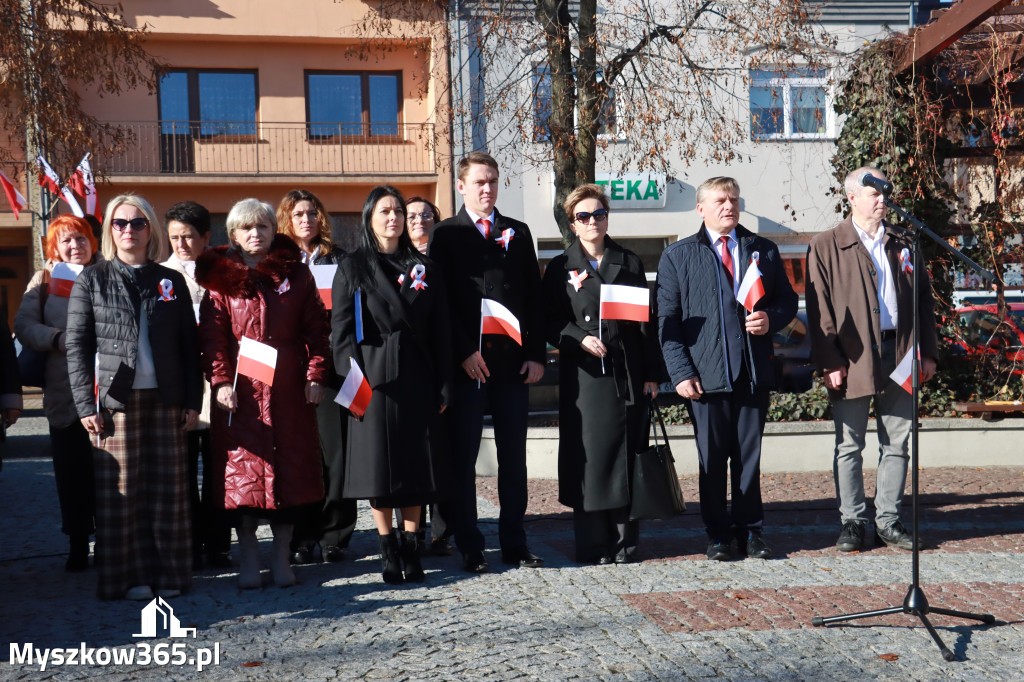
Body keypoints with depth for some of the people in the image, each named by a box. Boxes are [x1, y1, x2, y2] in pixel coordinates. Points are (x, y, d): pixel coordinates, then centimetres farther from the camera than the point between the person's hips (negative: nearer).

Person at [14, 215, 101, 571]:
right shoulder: (44, 280, 9)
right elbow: (23, 325, -1)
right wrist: (59, 339, -16)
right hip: (63, 392, 1)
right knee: (71, 471, 7)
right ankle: (78, 545, 18)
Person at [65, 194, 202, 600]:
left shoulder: (171, 282, 12)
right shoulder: (92, 280, 7)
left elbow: (189, 346, 12)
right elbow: (76, 345, 2)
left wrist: (193, 401, 4)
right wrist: (86, 405, -6)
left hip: (166, 399, 2)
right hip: (114, 401, -2)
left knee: (168, 490, 2)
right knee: (120, 491, -1)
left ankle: (169, 573, 11)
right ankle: (129, 577, 7)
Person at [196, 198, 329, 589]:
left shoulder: (296, 274, 8)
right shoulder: (220, 279, 5)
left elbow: (315, 329, 6)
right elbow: (212, 335, -1)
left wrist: (315, 375, -3)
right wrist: (220, 380, -12)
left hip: (289, 392, 1)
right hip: (241, 392, -1)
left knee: (291, 468, 4)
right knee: (242, 471, 0)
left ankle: (282, 556, 16)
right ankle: (248, 560, 10)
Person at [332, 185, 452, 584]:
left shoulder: (423, 268, 10)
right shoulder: (353, 269, 3)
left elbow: (439, 330, 8)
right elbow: (342, 331, -1)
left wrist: (443, 385, 2)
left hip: (416, 377, 2)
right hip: (374, 377, -2)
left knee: (416, 462, 4)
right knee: (379, 462, 1)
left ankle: (411, 547, 14)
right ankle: (388, 550, 12)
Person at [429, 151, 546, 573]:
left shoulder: (518, 233, 14)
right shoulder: (446, 235, 5)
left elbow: (534, 297, 11)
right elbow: (441, 300, -3)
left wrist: (535, 354, 2)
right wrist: (465, 352, -12)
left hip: (513, 361, 3)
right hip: (466, 364, -3)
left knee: (513, 456, 7)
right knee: (462, 458, 2)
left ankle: (514, 543, 16)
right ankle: (469, 548, 10)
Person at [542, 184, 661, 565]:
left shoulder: (629, 263, 13)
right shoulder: (560, 268, 8)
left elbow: (645, 320, 10)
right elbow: (551, 323, 4)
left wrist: (651, 373, 4)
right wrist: (580, 339, -15)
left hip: (628, 374, 2)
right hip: (584, 376, -1)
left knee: (627, 456, 3)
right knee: (589, 457, -2)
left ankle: (625, 543, 12)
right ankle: (593, 545, 7)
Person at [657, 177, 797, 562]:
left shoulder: (763, 251, 14)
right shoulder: (678, 256, 6)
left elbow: (788, 299, 18)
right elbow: (667, 320, 1)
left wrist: (771, 319, -5)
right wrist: (681, 372, -8)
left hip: (754, 372, 2)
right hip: (706, 373, -2)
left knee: (750, 455, 7)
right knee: (712, 458, 3)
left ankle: (750, 531, 18)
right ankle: (718, 534, 15)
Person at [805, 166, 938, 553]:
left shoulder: (903, 244, 14)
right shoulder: (827, 246, 1)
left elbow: (924, 299, 14)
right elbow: (819, 309, -4)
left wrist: (928, 352, 5)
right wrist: (830, 362, -11)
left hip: (900, 355, 4)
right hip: (853, 358, -4)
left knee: (896, 444, 7)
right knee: (849, 447, 2)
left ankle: (888, 521, 17)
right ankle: (852, 523, 12)